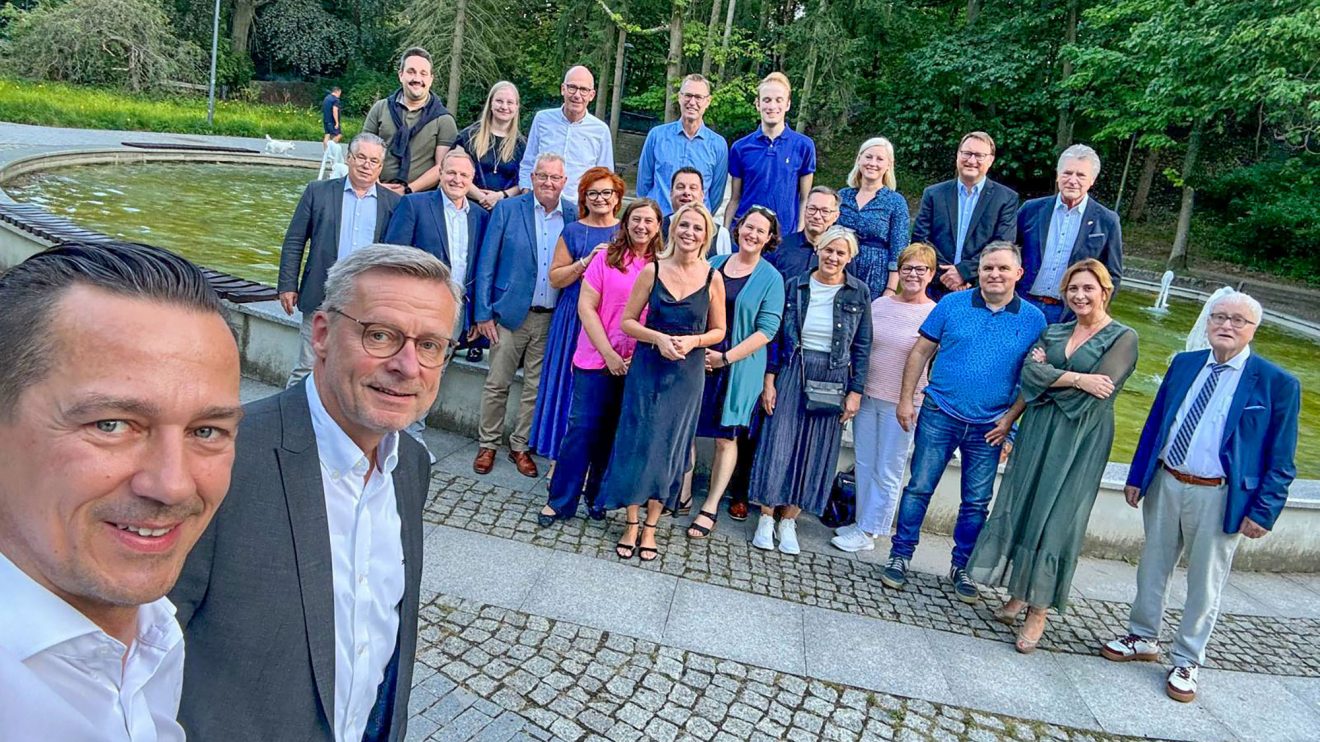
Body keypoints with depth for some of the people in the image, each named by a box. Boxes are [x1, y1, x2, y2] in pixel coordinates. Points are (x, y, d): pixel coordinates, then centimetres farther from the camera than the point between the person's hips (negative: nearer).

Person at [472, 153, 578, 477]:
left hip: (552, 318, 2)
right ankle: (488, 444, 22)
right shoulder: (507, 209, -1)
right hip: (511, 313, -1)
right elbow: (486, 264, -2)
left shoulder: (574, 216, 3)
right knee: (497, 384, 5)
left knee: (537, 388, 10)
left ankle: (520, 446, 25)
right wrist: (483, 313, -6)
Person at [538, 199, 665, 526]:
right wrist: (609, 355, -10)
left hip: (640, 365, 2)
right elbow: (586, 307, -4)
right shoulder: (605, 258, -1)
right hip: (598, 359, -1)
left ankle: (597, 497, 26)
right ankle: (560, 501, 12)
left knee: (614, 434, 11)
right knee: (582, 429, 0)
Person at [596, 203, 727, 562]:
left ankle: (651, 527, 22)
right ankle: (631, 523, 19)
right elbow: (628, 321, 0)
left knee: (669, 448, 7)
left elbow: (718, 330, 7)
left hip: (687, 374, 0)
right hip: (647, 368, 0)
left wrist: (692, 341, -13)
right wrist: (658, 338, -17)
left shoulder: (713, 278, -2)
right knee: (637, 442, 2)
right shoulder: (653, 270, -3)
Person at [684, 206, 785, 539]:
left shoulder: (771, 278, -3)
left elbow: (767, 329, -9)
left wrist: (726, 357, -15)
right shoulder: (713, 264, 8)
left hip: (739, 368, -3)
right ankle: (683, 494, 24)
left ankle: (711, 508, 16)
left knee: (726, 437, 6)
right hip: (697, 361, 3)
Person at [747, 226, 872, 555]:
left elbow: (862, 347, 2)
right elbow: (777, 336, 3)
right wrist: (769, 380, -2)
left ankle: (788, 521, 18)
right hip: (792, 374, 0)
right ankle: (766, 518, 13)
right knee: (778, 445, 0)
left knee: (814, 452, 6)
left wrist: (855, 392, -2)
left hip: (833, 380, 0)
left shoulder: (859, 293, 0)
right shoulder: (795, 286, 1)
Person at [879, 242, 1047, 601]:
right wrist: (906, 399, -2)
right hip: (939, 416, -1)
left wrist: (1011, 417, -3)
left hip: (989, 427, 1)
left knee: (977, 502, 10)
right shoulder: (952, 304, -2)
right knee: (919, 489, 3)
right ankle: (899, 556, 17)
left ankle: (961, 567, 26)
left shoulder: (1033, 319, 0)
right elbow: (921, 351, 1)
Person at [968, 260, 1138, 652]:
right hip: (1037, 431, 5)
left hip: (1079, 441, -5)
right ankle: (1018, 595, 22)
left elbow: (1097, 391, -15)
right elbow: (1029, 372, -4)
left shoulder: (1123, 337, -2)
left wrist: (1048, 374, -8)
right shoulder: (1054, 332, 12)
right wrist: (1076, 378, -16)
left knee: (1056, 520, -3)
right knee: (1021, 509, 7)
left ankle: (1038, 611, 8)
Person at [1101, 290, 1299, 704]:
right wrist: (1137, 476, 8)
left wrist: (1263, 511, -9)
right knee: (1153, 568, 17)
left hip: (1219, 498, -4)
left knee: (1205, 584, 10)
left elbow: (1280, 458, -6)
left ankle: (1186, 663, 27)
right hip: (1165, 484, 4)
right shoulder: (1184, 364, 3)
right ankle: (1143, 639, 36)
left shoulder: (1278, 384, -9)